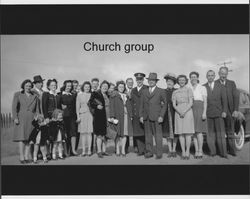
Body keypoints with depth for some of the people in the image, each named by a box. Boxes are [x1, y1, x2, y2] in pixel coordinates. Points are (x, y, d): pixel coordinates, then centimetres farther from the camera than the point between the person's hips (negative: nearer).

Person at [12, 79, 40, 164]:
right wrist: (15, 118, -12)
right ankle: (21, 157, -7)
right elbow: (14, 107, -1)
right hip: (21, 118, -2)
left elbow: (37, 109, 13)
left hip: (32, 119, 3)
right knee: (22, 137, -10)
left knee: (29, 138, -1)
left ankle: (26, 156, 3)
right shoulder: (17, 95, 7)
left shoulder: (35, 96, 14)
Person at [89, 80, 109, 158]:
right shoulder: (95, 93, 2)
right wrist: (97, 106, -19)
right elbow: (91, 103, -4)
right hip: (98, 116, -5)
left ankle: (103, 150, 18)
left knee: (104, 134, 8)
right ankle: (99, 151, 0)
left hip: (106, 116, 5)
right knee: (99, 135, -6)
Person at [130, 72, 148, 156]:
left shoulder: (147, 89, 0)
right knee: (137, 133, 3)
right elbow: (132, 103, 17)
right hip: (135, 115, 5)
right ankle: (140, 150, 10)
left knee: (146, 133, -2)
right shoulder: (133, 90, 18)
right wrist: (131, 114, 9)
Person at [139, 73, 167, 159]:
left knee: (158, 135, -1)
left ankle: (159, 153, 6)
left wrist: (161, 116, -7)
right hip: (146, 117, 3)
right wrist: (141, 115, 5)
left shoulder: (161, 91, 5)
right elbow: (141, 105, 15)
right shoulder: (144, 91, 15)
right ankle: (149, 152, 13)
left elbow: (165, 105, 3)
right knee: (148, 135, 5)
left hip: (156, 117, -3)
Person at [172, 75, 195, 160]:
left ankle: (187, 152, 2)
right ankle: (183, 152, 6)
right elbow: (174, 105, 4)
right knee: (180, 133, 0)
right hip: (178, 113, 2)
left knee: (187, 132, -6)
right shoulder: (175, 92, 11)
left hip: (188, 112, -2)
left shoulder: (189, 90, 4)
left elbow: (191, 103, -4)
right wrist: (180, 112, -13)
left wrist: (184, 112, -15)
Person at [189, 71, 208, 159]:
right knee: (194, 132, 2)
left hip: (199, 110, -4)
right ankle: (196, 151, 7)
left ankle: (200, 151, -4)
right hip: (191, 111, 4)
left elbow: (205, 101, -3)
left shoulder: (202, 88, 3)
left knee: (199, 131, -11)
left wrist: (204, 112, -14)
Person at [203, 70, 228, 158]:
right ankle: (212, 151, 9)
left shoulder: (220, 86, 9)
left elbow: (224, 100, 7)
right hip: (208, 113, 0)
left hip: (218, 113, 1)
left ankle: (223, 152, 6)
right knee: (210, 133, 0)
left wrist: (224, 111, -3)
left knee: (220, 133, 0)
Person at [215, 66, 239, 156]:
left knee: (230, 131, 3)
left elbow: (236, 96, 6)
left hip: (229, 110, 1)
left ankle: (232, 150, 9)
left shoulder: (231, 83, 11)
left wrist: (236, 110, -4)